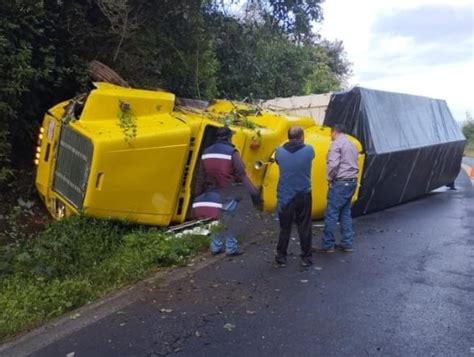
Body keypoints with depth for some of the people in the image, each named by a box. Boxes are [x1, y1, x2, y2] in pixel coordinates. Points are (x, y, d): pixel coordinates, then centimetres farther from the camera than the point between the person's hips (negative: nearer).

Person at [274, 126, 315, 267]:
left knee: (285, 228, 11)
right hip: (303, 195, 0)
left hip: (285, 196, 1)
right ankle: (306, 257, 19)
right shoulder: (309, 150, -8)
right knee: (304, 227, 11)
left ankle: (281, 257, 19)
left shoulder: (279, 152, -8)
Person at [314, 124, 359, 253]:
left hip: (340, 183, -9)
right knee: (346, 213, 13)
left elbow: (333, 164, -21)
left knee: (331, 213, -5)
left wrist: (330, 178, -6)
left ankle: (327, 245, -2)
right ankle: (347, 243, 16)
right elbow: (352, 164, 16)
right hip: (351, 181, 9)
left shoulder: (336, 144, -9)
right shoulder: (351, 144, 19)